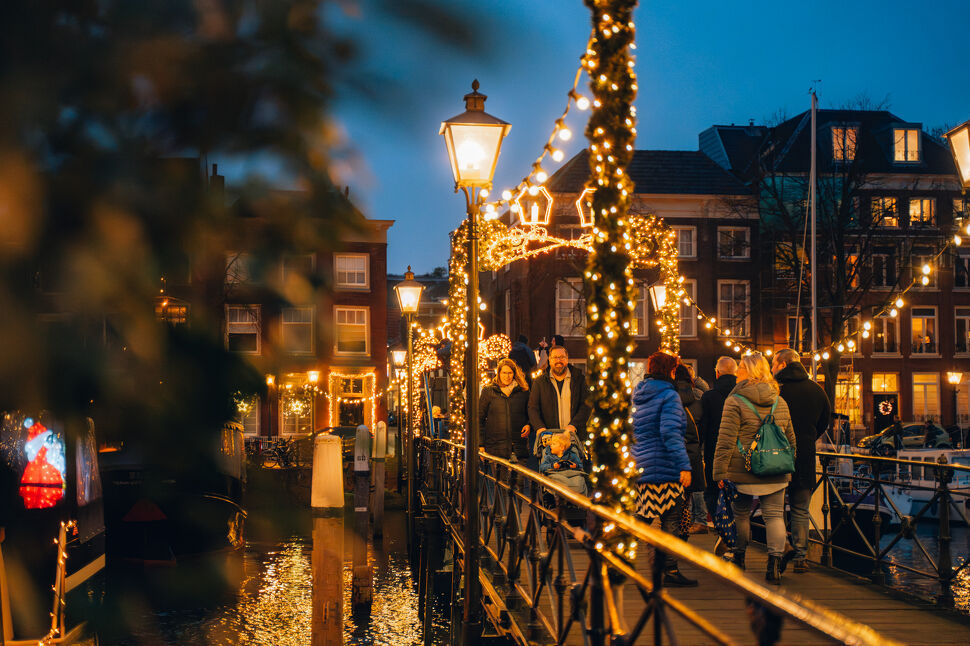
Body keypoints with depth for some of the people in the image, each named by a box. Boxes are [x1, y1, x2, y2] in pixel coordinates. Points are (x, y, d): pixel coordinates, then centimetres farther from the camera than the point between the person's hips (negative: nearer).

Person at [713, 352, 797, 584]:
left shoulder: (735, 402, -7)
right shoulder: (780, 402, 9)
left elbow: (725, 441, -9)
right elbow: (790, 438, 17)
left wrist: (720, 472, -6)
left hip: (743, 471, -3)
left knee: (741, 513, 12)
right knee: (774, 515, 4)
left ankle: (738, 558, 25)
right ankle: (775, 560, -8)